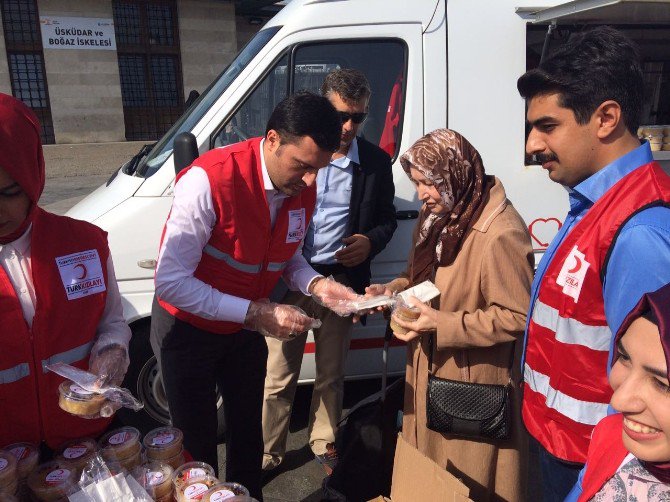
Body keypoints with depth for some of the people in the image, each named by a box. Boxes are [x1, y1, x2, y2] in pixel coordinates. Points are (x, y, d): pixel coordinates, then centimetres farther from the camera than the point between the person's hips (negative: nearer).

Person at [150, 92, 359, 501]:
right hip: (189, 327, -5)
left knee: (248, 431, 21)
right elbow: (171, 282, -31)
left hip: (246, 328, 5)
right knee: (197, 441, 12)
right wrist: (256, 313, -33)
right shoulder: (209, 180, -32)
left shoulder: (304, 189, -12)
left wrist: (316, 285, -17)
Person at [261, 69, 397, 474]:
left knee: (331, 375, 18)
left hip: (342, 281, 2)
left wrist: (371, 242, -9)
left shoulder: (376, 162, 2)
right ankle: (268, 453, 27)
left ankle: (324, 442, 40)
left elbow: (387, 218, 12)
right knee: (278, 377, 8)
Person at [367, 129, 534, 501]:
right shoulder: (439, 214, 4)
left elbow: (517, 317, -24)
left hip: (475, 384, -8)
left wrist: (441, 325, -26)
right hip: (430, 373, 9)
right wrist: (396, 288, -2)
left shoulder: (501, 233, -25)